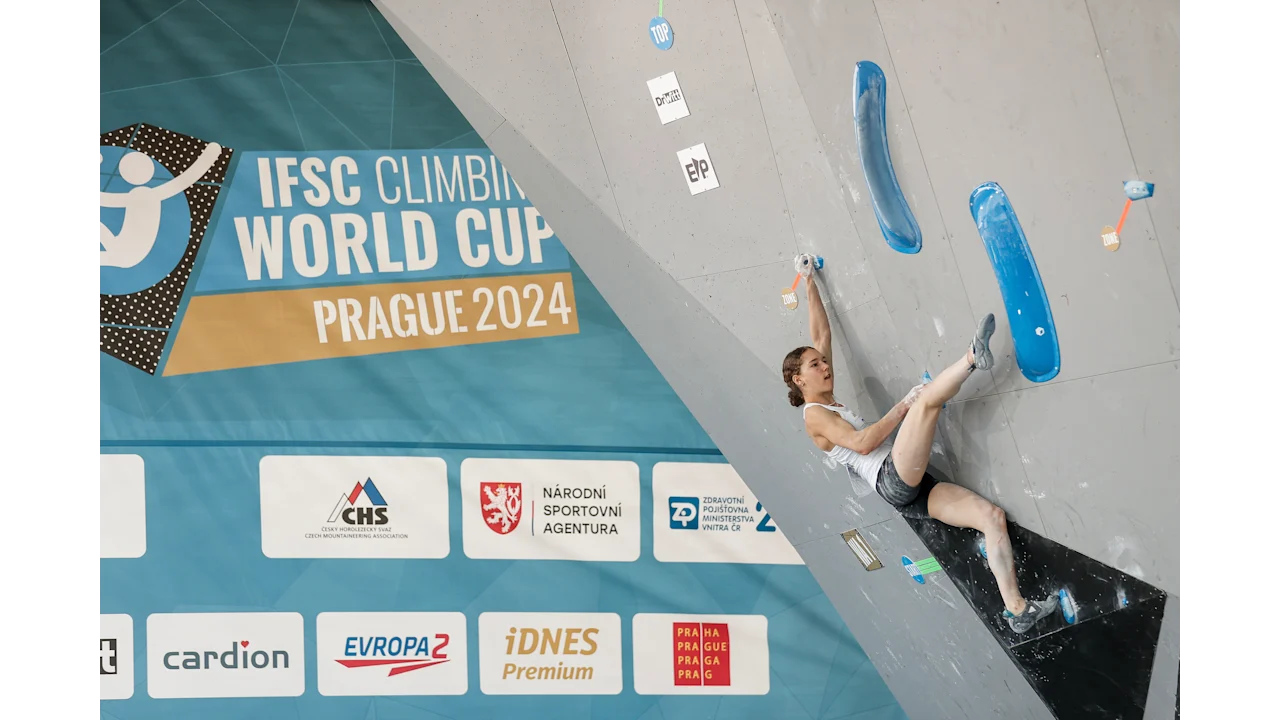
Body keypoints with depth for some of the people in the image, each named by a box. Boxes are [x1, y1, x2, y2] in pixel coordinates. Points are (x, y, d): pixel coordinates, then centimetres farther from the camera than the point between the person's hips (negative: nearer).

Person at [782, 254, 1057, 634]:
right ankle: (972, 357, -11)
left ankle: (1017, 610, -14)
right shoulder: (814, 415, 1)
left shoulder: (830, 404, 25)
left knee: (992, 514, -8)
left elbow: (821, 336, 27)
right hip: (891, 479, -8)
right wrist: (903, 408, -8)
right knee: (926, 397, -26)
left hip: (910, 485, 8)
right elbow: (861, 443, -14)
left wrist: (810, 283, 27)